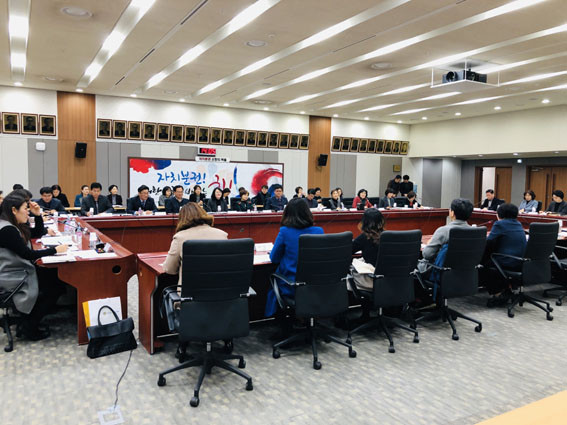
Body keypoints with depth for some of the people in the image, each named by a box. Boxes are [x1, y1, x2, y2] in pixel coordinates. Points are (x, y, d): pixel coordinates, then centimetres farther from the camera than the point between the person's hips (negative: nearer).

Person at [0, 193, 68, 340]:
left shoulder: (16, 226, 9)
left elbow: (38, 234, 22)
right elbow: (28, 254, -24)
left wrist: (38, 215, 7)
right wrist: (55, 250, -19)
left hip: (20, 271, 10)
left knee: (54, 278, 2)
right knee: (55, 289, -10)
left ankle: (29, 323, 13)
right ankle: (29, 327, 5)